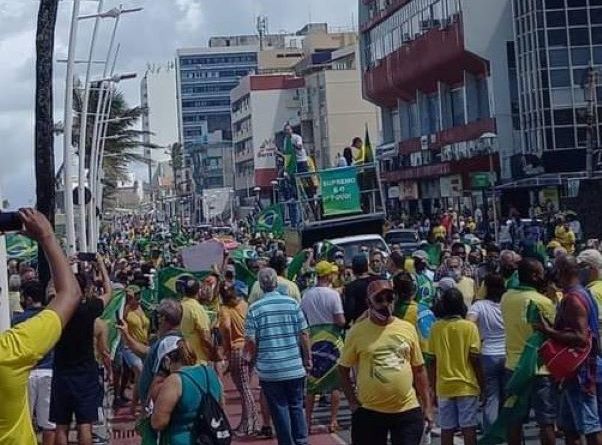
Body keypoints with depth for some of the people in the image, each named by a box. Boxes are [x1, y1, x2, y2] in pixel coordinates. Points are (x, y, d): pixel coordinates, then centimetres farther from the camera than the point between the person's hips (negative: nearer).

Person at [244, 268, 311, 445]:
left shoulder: (254, 309, -7)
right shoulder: (292, 303, -3)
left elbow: (250, 341, -8)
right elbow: (304, 334, -1)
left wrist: (255, 360, 10)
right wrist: (308, 358, 10)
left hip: (269, 370, -1)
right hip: (295, 367, 1)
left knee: (280, 409, 7)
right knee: (297, 406, 14)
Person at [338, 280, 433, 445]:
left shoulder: (408, 329, 3)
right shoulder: (357, 331, -3)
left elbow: (419, 370, 8)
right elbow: (343, 369, 5)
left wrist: (427, 407, 5)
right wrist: (353, 402, -3)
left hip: (408, 410, 1)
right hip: (369, 412, -1)